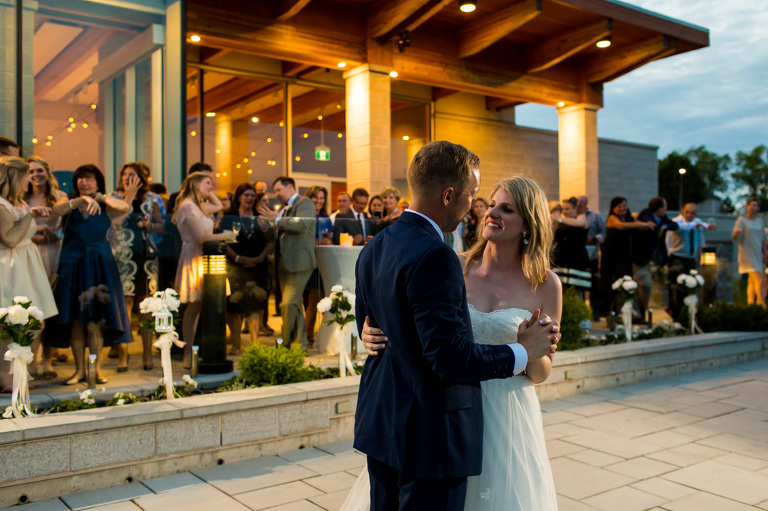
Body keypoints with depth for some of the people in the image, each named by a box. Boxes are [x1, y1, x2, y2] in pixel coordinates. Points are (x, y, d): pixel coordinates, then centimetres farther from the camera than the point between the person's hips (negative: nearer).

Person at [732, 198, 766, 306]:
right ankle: (762, 305, -12)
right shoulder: (741, 220, -3)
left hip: (759, 255, 5)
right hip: (748, 255, -5)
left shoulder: (760, 221, 14)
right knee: (759, 280, -14)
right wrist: (737, 232, -35)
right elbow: (734, 238, -13)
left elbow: (763, 240, 22)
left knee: (752, 282, 5)